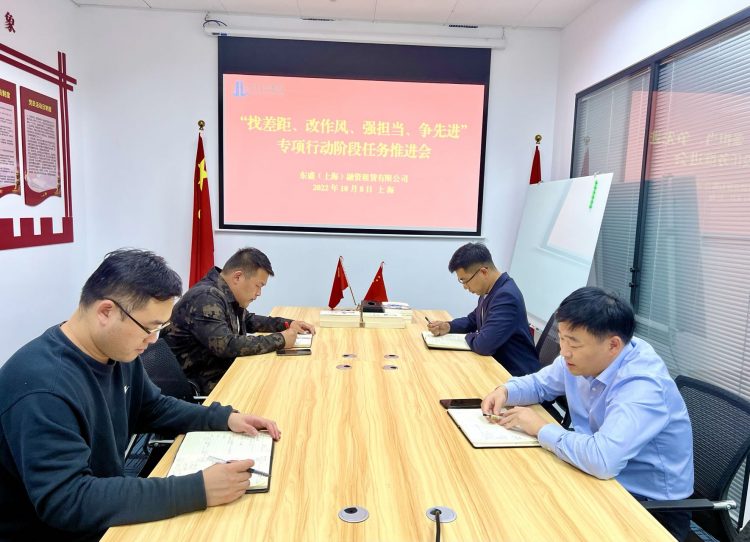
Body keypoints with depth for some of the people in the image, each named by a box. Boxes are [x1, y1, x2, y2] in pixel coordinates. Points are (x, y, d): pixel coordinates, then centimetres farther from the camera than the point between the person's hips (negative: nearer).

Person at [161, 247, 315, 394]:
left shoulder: (228, 294, 4)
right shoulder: (206, 298, -24)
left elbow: (249, 321, 21)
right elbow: (227, 346, -33)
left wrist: (287, 324, 7)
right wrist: (280, 340, -24)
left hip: (225, 368, 9)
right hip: (201, 382, -9)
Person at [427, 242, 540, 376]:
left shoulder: (506, 296, -26)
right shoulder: (489, 290, 3)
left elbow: (484, 345, -31)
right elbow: (473, 320, 19)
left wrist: (469, 336, -10)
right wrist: (448, 326, 1)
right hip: (499, 363, 8)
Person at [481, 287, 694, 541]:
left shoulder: (643, 387, -32)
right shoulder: (582, 358, -7)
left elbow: (603, 460, -44)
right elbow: (540, 383, 11)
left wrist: (541, 428, -28)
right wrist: (505, 392, -10)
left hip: (650, 504, -7)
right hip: (603, 476, 7)